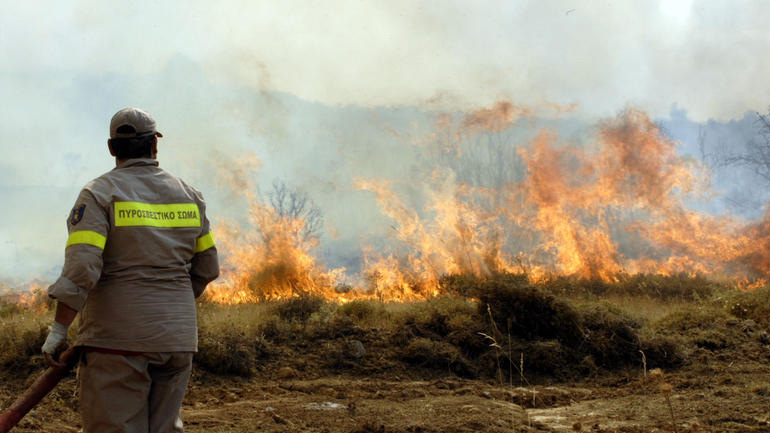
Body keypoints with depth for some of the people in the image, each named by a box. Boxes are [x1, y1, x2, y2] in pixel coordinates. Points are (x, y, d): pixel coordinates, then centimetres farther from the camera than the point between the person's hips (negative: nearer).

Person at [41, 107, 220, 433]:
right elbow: (206, 268, 14)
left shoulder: (99, 193, -5)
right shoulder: (188, 196, 10)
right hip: (176, 338, 5)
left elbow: (81, 266, -16)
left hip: (119, 339, -5)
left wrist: (58, 328, -10)